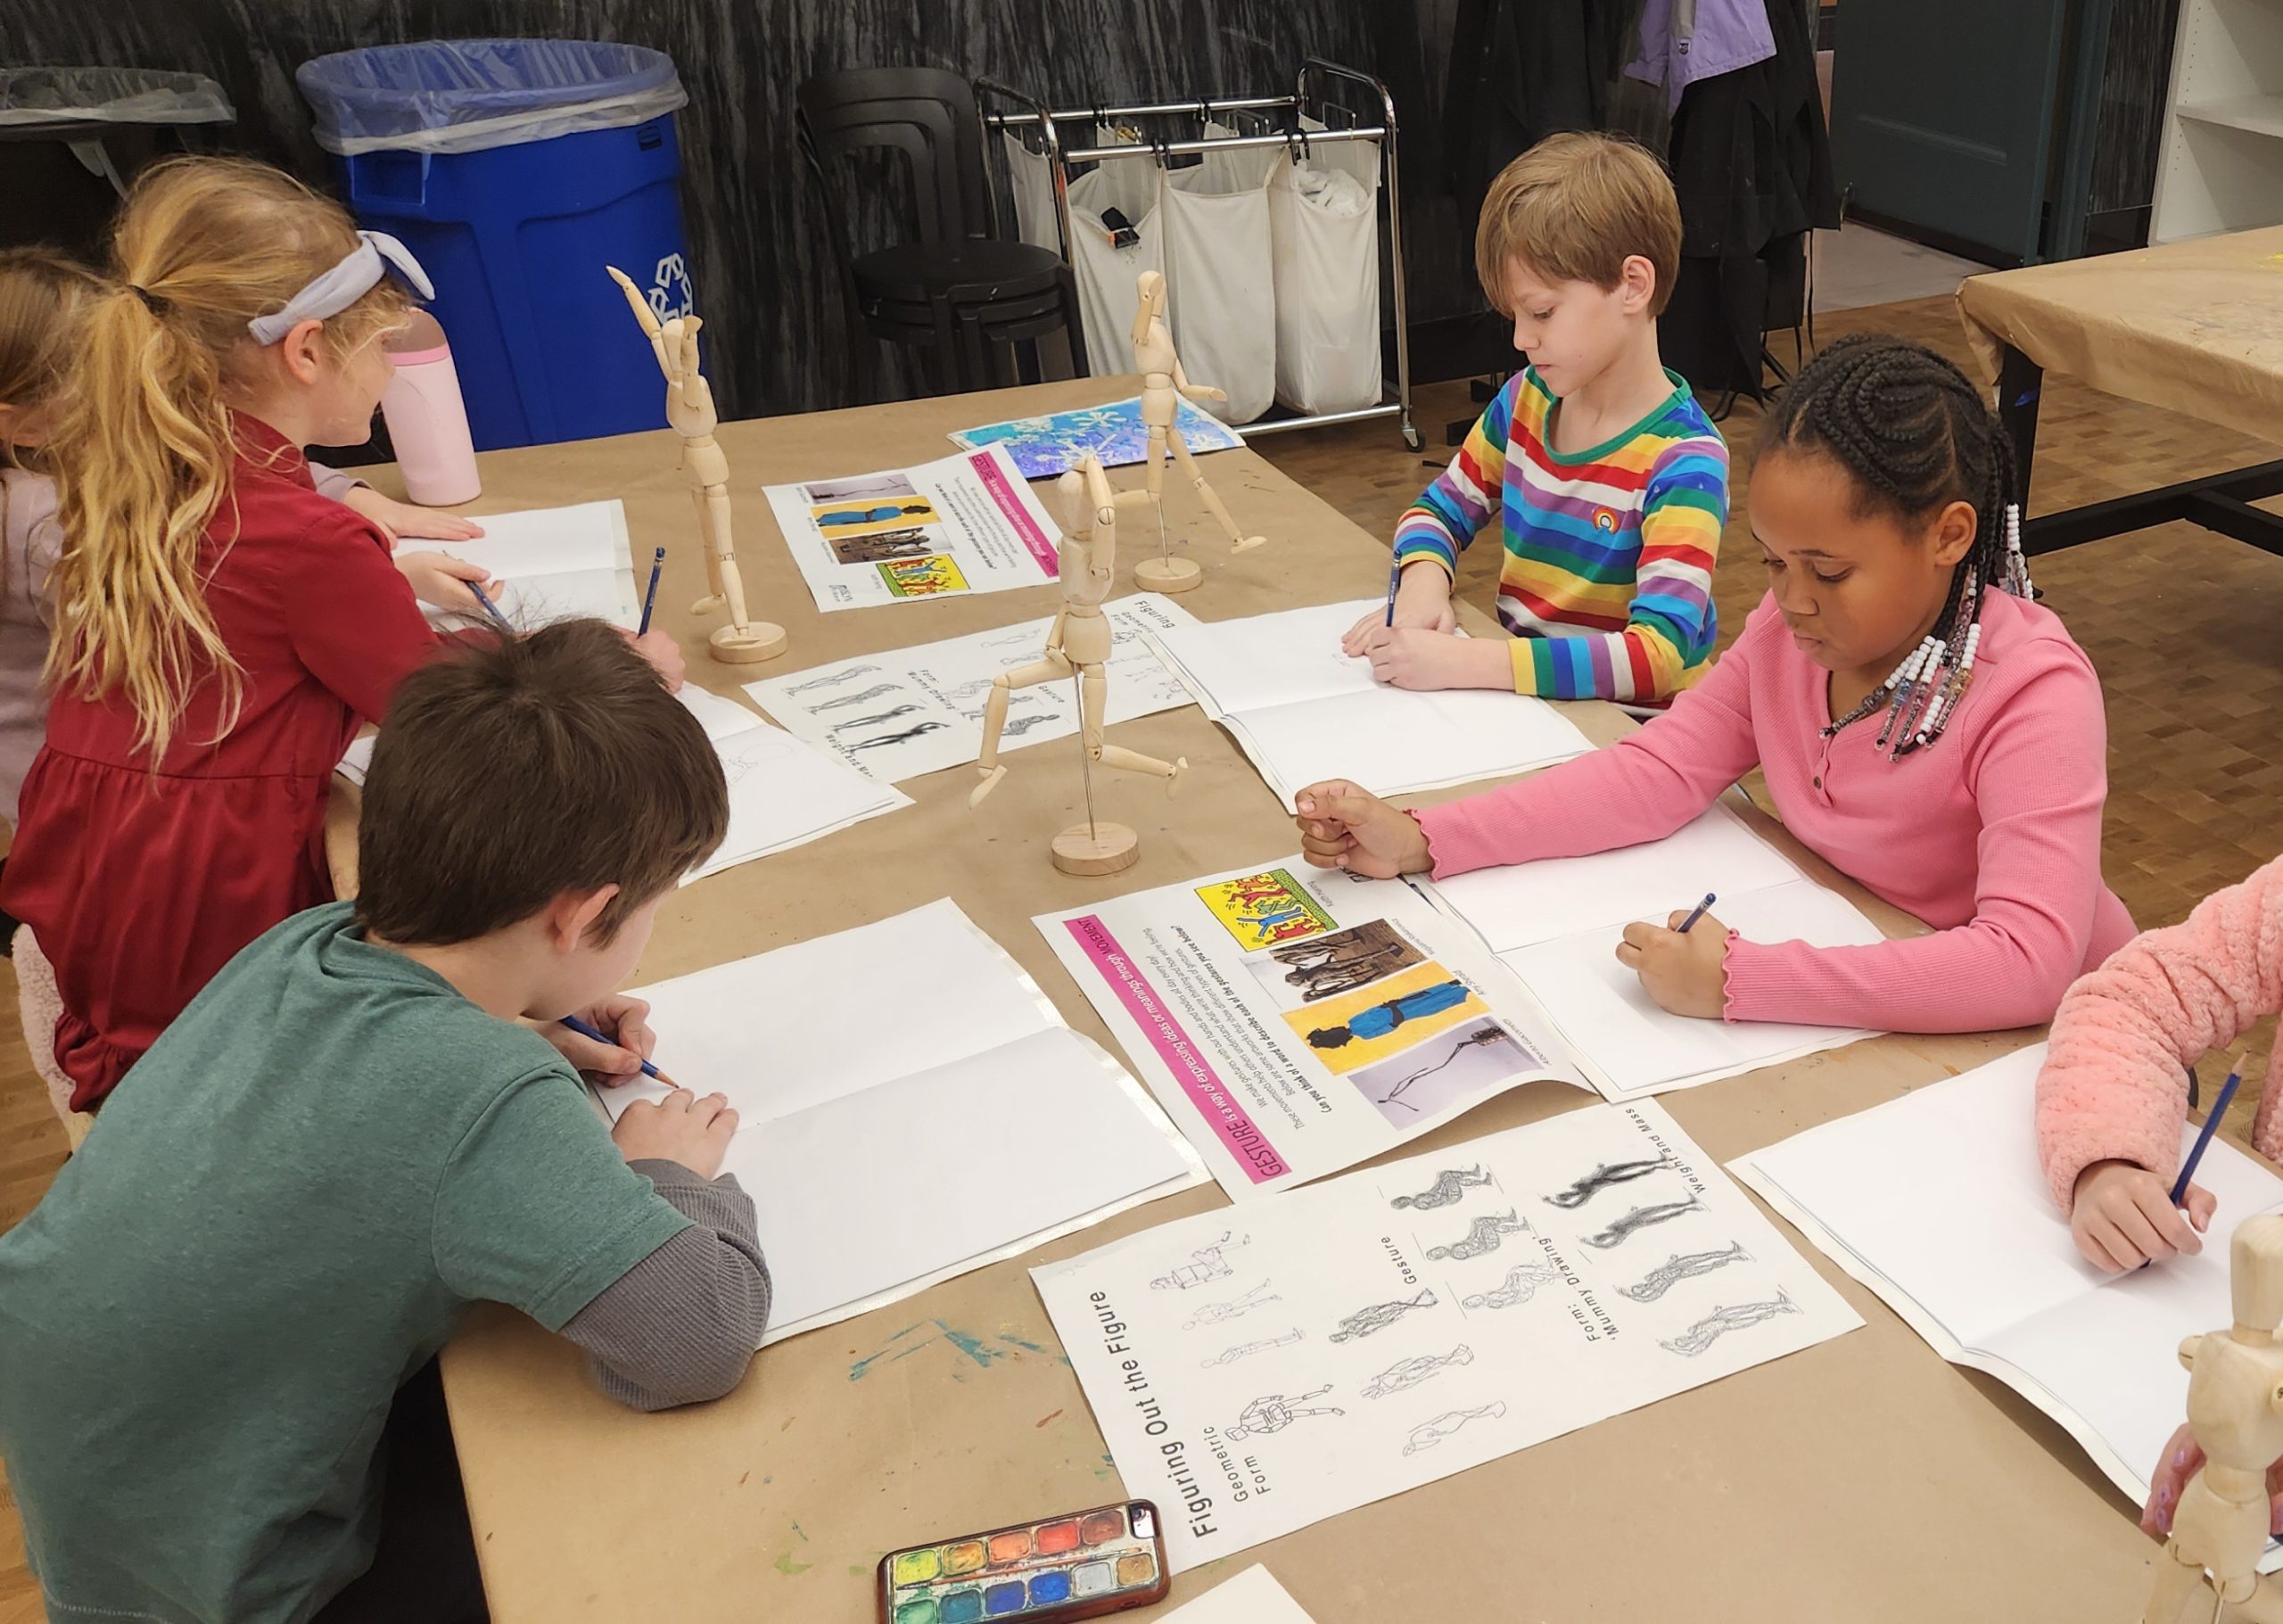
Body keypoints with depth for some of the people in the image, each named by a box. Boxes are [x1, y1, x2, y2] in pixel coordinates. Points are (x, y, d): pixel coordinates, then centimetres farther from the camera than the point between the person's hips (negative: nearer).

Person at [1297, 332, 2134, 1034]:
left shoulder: (2034, 692, -25)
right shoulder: (1790, 627, -6)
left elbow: (2028, 961, -36)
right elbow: (1657, 770, -6)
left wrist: (1738, 980, -41)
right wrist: (1418, 840, -18)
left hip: (2019, 1035, -5)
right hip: (1851, 971, 6)